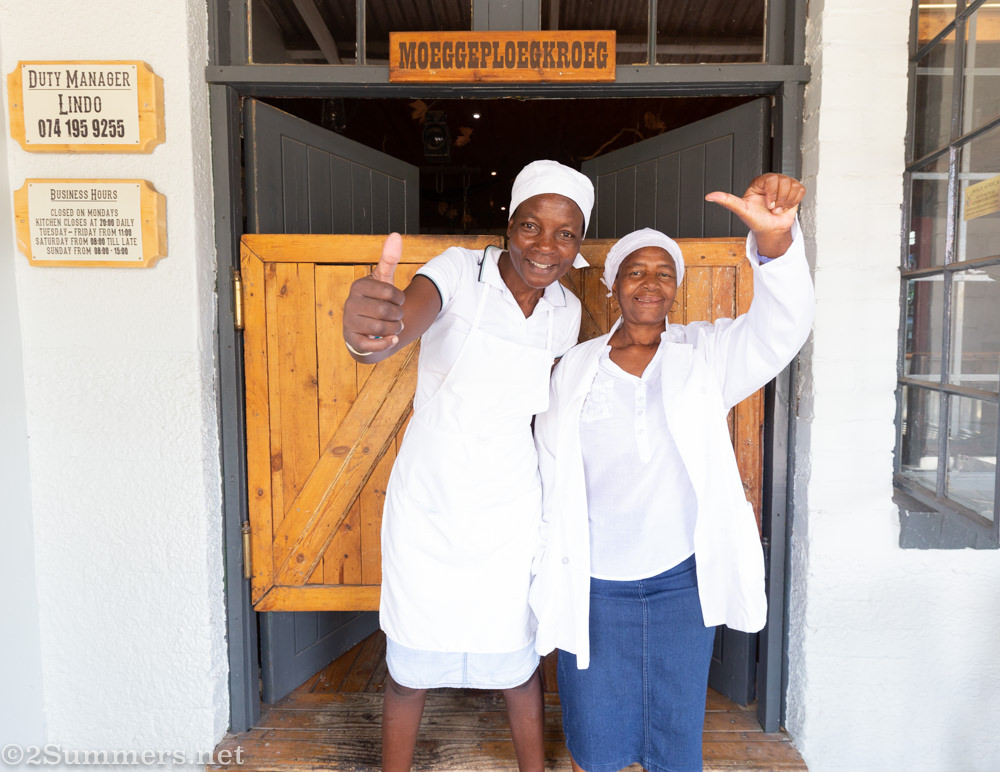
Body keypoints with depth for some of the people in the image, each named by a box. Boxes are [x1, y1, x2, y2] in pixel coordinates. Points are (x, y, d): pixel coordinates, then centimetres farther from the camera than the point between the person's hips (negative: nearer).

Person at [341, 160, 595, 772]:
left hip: (511, 516, 3)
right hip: (426, 510, -2)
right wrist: (369, 336, -59)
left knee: (517, 659, 18)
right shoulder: (459, 272, -14)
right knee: (411, 662, 14)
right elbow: (408, 317, -36)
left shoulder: (567, 313, 0)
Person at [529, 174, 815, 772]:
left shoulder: (706, 355, -3)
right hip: (593, 586, 1)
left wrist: (775, 237, -41)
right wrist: (547, 587, 5)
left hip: (681, 582, 0)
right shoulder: (575, 369, -1)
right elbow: (550, 475, 2)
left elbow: (781, 329, -22)